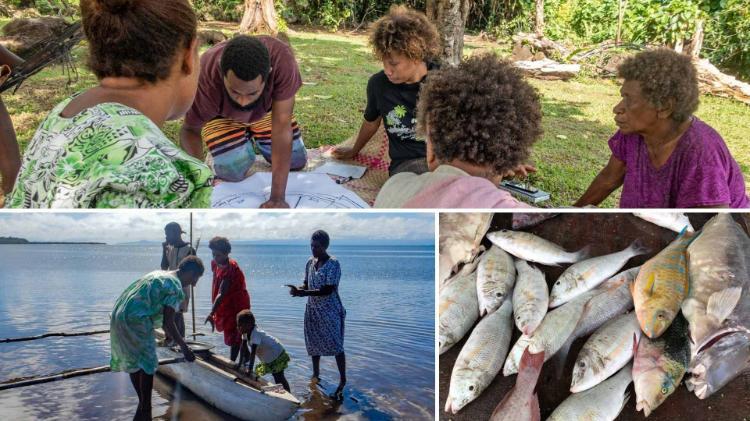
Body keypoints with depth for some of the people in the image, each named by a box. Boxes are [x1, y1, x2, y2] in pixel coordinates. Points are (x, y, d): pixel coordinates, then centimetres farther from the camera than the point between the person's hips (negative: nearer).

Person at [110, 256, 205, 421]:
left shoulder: (158, 274, 18)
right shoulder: (175, 287, -9)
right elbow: (168, 322, -10)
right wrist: (184, 346, -2)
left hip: (118, 317, 9)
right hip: (135, 322, -9)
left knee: (133, 362, 18)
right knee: (147, 364, 2)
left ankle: (142, 404, 31)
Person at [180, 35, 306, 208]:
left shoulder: (282, 59, -43)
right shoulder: (205, 78, -41)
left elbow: (282, 127, -40)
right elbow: (191, 130, -22)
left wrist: (277, 198, -41)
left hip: (266, 109, 1)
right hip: (221, 114, -1)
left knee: (296, 161, -1)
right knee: (233, 171, -16)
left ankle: (255, 136, 27)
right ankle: (243, 138, 17)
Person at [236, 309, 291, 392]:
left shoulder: (255, 334, -33)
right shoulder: (246, 332, -6)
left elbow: (253, 352, -36)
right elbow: (243, 347, 0)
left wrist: (250, 369, -37)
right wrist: (240, 363, -1)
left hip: (277, 355, -9)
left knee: (279, 378, -9)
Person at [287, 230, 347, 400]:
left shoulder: (333, 264, -17)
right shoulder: (310, 262, 4)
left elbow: (328, 290, -24)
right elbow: (307, 285, 10)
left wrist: (303, 293, -31)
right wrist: (297, 289, -13)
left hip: (331, 311, -7)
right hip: (313, 310, 7)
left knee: (336, 345, -4)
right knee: (314, 344, 15)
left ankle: (343, 380, 7)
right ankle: (315, 375, 33)